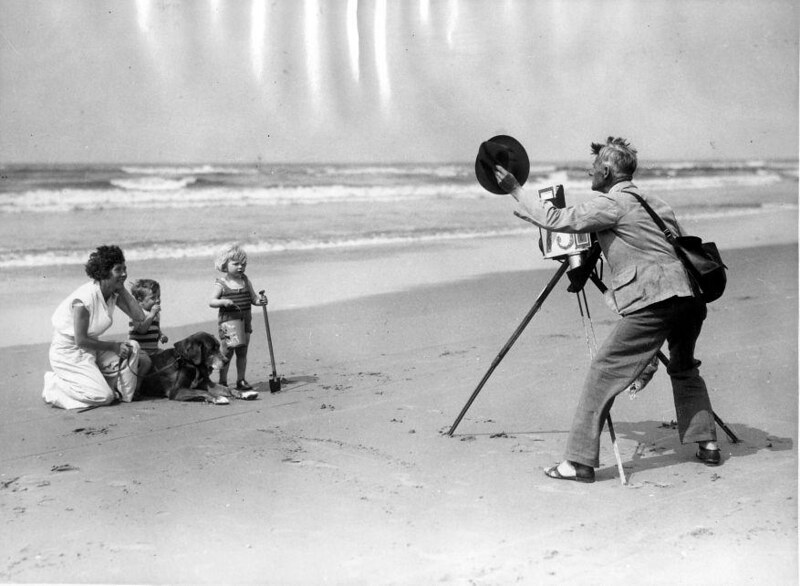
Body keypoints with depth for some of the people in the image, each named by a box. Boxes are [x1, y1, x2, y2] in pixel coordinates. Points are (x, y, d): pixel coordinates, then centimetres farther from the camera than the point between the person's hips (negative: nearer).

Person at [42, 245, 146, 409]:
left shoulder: (114, 293, -1)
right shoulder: (84, 298, -26)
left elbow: (139, 316, -9)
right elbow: (81, 340, -23)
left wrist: (123, 289, -11)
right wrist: (114, 346, -16)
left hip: (91, 347, 8)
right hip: (69, 352, -8)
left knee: (132, 347, -10)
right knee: (104, 397, -18)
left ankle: (123, 394, 5)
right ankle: (55, 385, 1)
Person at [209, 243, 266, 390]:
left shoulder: (245, 281, 8)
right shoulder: (221, 284, -5)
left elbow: (253, 298, 9)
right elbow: (211, 301, -9)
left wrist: (259, 301, -13)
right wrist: (223, 302, -28)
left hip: (245, 321, 5)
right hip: (228, 321, -5)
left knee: (242, 352, 9)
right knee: (227, 351, -4)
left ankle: (241, 380, 18)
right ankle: (222, 381, 6)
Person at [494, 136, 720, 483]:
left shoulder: (612, 203, -1)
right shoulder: (655, 203, 24)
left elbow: (558, 220, -7)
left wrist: (516, 191, 2)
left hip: (653, 301, -8)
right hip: (689, 295, 8)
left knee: (603, 373, -3)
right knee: (684, 368, 29)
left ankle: (580, 461, -4)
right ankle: (708, 444, 27)